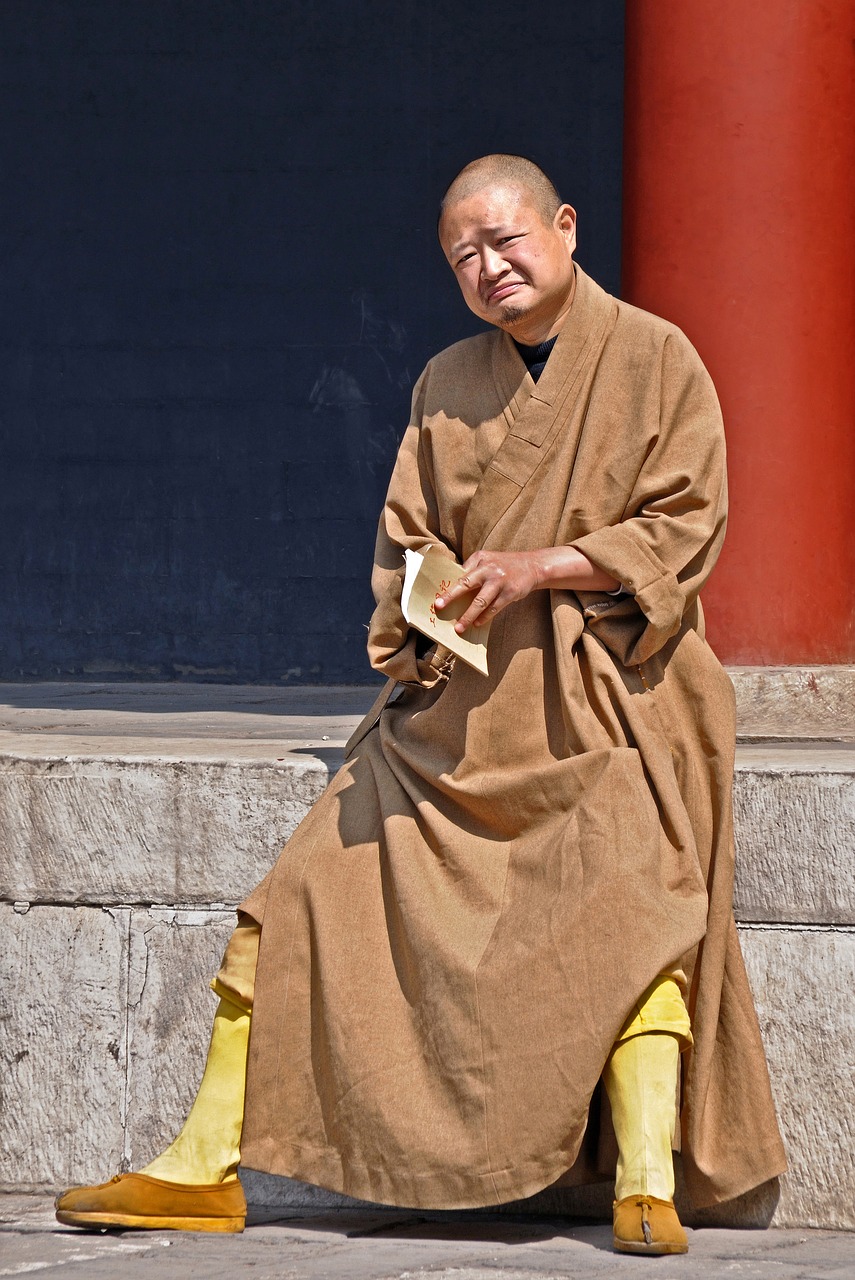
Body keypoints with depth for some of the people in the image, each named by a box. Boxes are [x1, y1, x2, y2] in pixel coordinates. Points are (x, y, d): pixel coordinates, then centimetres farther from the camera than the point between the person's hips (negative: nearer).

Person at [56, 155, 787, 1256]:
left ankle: (648, 1187, -27)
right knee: (313, 889, -4)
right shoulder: (447, 386, 14)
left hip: (607, 698, -5)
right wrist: (423, 618, -8)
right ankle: (205, 1170, -1)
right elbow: (407, 537, 15)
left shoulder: (655, 360, 0)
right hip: (459, 702, 5)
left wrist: (540, 566, -17)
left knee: (634, 904, -29)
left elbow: (685, 526, -6)